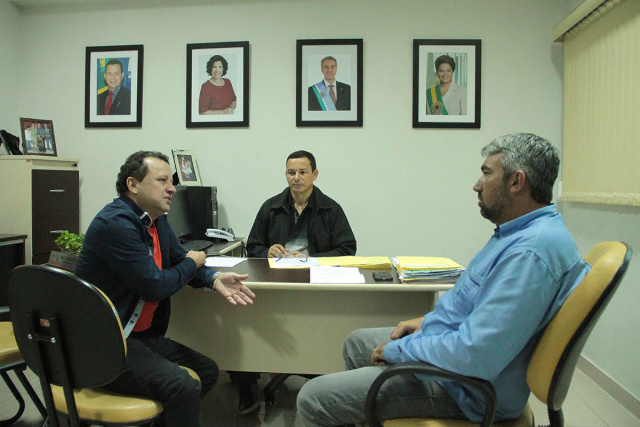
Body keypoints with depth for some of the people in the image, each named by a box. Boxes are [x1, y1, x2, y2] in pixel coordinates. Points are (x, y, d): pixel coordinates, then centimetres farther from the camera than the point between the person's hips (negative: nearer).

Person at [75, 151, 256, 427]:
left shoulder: (156, 220, 8)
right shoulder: (116, 223, -21)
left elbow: (179, 259, 14)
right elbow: (154, 286, -23)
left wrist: (214, 280, -7)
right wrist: (192, 263, -4)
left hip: (141, 335, 10)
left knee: (207, 371, 8)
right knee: (183, 386, -26)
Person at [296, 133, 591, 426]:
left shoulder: (532, 250, -29)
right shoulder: (522, 233, 7)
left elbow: (475, 355, -33)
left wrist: (397, 349, -18)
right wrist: (429, 319, 9)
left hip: (465, 388, -10)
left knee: (313, 399, -11)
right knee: (356, 342, 25)